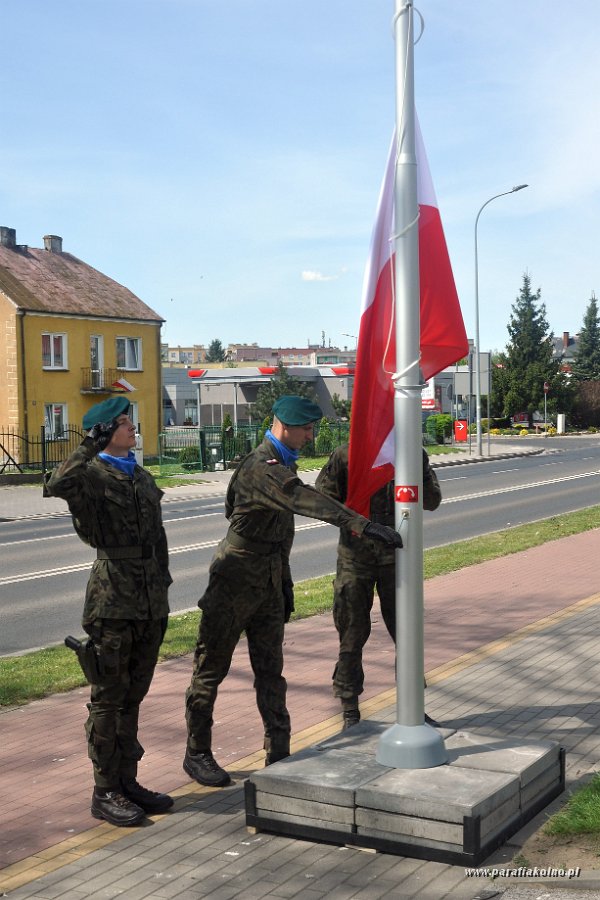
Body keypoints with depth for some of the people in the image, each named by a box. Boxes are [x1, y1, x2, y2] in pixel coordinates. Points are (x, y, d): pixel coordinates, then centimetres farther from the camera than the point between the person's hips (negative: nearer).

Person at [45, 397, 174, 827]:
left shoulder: (143, 477, 16)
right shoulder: (93, 475, -7)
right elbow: (58, 484, -32)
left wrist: (162, 590, 18)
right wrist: (90, 447, -30)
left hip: (150, 602, 7)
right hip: (113, 602, -7)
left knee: (133, 696, 14)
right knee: (109, 698, 0)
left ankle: (127, 782, 24)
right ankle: (105, 792, 9)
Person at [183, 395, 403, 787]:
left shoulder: (284, 464, 12)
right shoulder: (261, 467, -20)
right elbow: (305, 500, -37)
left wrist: (285, 583, 18)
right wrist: (362, 524, -44)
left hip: (268, 585, 9)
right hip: (235, 582, -9)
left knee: (271, 673, 9)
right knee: (211, 670, 5)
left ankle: (279, 755, 14)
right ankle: (197, 754, 17)